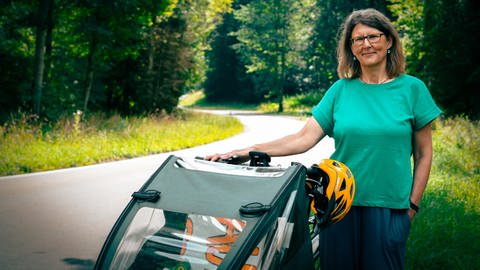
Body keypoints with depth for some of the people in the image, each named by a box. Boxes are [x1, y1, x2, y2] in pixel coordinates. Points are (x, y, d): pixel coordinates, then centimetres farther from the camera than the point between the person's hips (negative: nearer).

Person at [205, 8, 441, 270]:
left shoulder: (412, 88, 1)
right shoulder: (340, 90, 4)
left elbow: (423, 154, 5)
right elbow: (303, 139, -3)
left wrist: (412, 205, 1)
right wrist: (247, 151, -13)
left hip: (390, 208, -1)